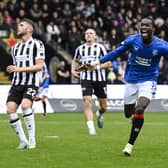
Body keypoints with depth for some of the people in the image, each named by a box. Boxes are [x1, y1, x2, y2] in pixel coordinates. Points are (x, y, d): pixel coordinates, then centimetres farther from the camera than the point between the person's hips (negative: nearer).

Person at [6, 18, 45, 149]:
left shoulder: (37, 44, -3)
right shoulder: (15, 47, 19)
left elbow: (39, 66, -11)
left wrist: (20, 69, -17)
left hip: (31, 83, -6)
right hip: (16, 83, 6)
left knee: (25, 105, -29)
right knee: (10, 109, -12)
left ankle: (32, 140, -18)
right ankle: (23, 141, -1)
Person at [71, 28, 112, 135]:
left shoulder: (100, 47, 1)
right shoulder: (80, 49, 11)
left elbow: (108, 63, -1)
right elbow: (75, 61, 29)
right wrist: (73, 70, 10)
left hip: (100, 78, -1)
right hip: (86, 79, 1)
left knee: (103, 106, 7)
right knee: (87, 102, -18)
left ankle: (99, 115, 43)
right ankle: (91, 128, -20)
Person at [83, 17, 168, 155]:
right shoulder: (132, 40, -10)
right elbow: (116, 52, -1)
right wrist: (98, 63, -4)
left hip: (148, 81, -3)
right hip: (131, 81, 3)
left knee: (139, 109, -24)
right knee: (129, 113, 10)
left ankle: (130, 144, -14)